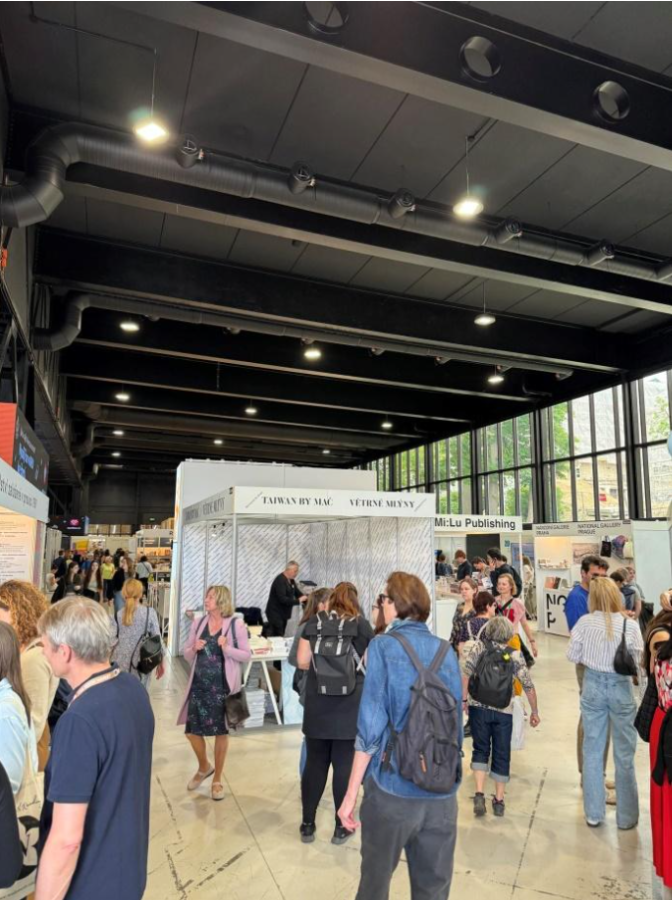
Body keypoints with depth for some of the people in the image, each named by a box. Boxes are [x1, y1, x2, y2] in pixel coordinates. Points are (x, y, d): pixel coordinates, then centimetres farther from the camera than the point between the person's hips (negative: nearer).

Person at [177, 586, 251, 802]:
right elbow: (187, 655, 9)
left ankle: (217, 779, 29)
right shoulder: (198, 623, 2)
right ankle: (204, 767, 39)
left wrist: (227, 648, -22)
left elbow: (246, 655, -7)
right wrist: (194, 649, -12)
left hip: (222, 686, -4)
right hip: (198, 684, 4)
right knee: (191, 730, 9)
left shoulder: (236, 624, -10)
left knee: (221, 732, 8)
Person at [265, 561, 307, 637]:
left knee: (280, 637, 8)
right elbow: (282, 599, -28)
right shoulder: (280, 580, -20)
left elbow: (298, 593, 12)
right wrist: (298, 601, -26)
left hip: (283, 613, 9)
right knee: (275, 637, -9)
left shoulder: (291, 580, 8)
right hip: (275, 613, -9)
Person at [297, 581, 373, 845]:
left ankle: (307, 825, 23)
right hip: (351, 706, -1)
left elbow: (302, 662, 1)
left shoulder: (314, 623, 1)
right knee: (345, 765, 8)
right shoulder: (363, 625, -2)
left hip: (317, 705, 2)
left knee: (315, 763, 12)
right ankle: (341, 826, 19)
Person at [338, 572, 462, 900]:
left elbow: (372, 726, -12)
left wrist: (351, 794, -5)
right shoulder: (446, 651, 3)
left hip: (393, 787, -4)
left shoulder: (383, 648, -9)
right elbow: (456, 720, 9)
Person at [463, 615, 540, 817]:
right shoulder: (515, 655, 0)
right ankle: (499, 801, 24)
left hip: (479, 707, 0)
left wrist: (464, 699, -2)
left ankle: (479, 794, 4)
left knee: (480, 749, 16)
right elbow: (528, 686, 1)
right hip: (504, 711, 0)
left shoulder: (479, 647, -1)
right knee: (501, 754, 14)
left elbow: (466, 673, -10)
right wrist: (535, 712, 12)